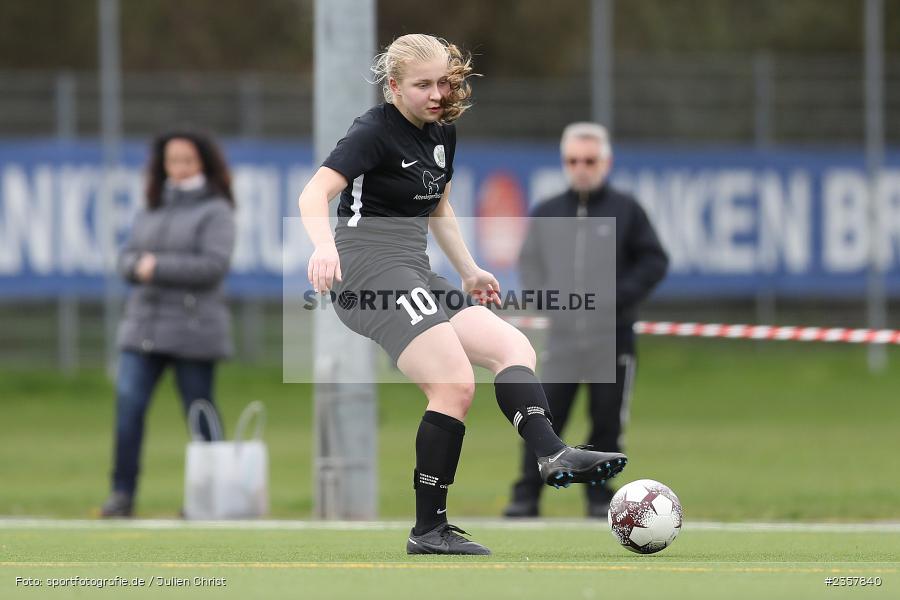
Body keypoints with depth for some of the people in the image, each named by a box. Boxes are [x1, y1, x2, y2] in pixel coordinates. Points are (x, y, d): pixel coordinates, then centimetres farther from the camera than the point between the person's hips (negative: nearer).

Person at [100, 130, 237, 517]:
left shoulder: (215, 211, -3)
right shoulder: (151, 211, 17)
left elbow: (214, 266, -14)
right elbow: (127, 258, 13)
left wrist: (159, 267, -14)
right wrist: (139, 265, -10)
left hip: (193, 330, -5)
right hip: (143, 323, 5)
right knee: (128, 404, -8)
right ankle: (122, 493, -8)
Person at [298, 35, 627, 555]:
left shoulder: (443, 133, 15)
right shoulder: (374, 132, -9)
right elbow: (315, 194, -22)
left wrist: (469, 272, 23)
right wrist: (324, 245, -41)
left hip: (416, 277, 9)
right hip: (370, 271, -9)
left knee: (515, 349, -8)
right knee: (456, 385, -22)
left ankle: (551, 454, -28)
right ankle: (430, 530, -19)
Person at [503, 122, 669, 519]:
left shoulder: (625, 210, 1)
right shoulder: (546, 213, 8)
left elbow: (654, 262, 2)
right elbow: (529, 264, 13)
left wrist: (616, 298, -10)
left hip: (613, 335, -1)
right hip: (561, 336, 1)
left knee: (607, 423, 3)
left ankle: (599, 497, 13)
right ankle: (526, 496, 0)